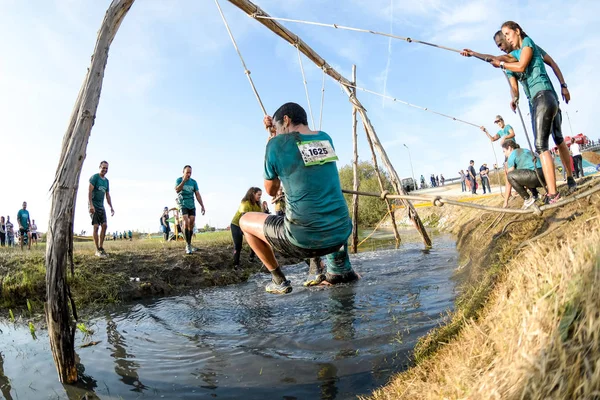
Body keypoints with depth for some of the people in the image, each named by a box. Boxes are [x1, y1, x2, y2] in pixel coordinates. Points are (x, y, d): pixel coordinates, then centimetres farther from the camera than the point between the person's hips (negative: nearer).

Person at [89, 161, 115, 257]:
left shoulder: (106, 181, 13)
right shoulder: (94, 177, -7)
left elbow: (107, 195, 17)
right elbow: (89, 191, -16)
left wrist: (111, 208, 12)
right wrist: (91, 205, -25)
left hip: (101, 206, 6)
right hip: (94, 206, -6)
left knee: (104, 225, -1)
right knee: (96, 226, -9)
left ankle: (101, 247, 7)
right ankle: (97, 250, -6)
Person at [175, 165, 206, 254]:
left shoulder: (193, 182, 4)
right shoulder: (179, 180, -3)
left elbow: (197, 194, 3)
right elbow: (177, 190, -20)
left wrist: (202, 206, -3)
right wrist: (184, 181, -27)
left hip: (192, 205, 3)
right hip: (183, 205, -3)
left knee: (191, 225, 0)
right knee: (186, 223, -19)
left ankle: (189, 245, 9)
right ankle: (187, 245, -16)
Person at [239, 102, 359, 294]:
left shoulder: (276, 144, -4)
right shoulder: (325, 138, 11)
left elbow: (271, 190, 10)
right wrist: (277, 130, 26)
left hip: (304, 239, -5)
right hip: (340, 233, 5)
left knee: (245, 221, 19)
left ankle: (279, 280, 18)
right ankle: (340, 268, 23)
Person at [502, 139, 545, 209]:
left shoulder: (512, 156, 2)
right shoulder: (525, 150, 26)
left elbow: (509, 182, 1)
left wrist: (505, 201, 4)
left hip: (537, 175, -9)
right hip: (545, 178, 9)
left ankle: (527, 199, -4)